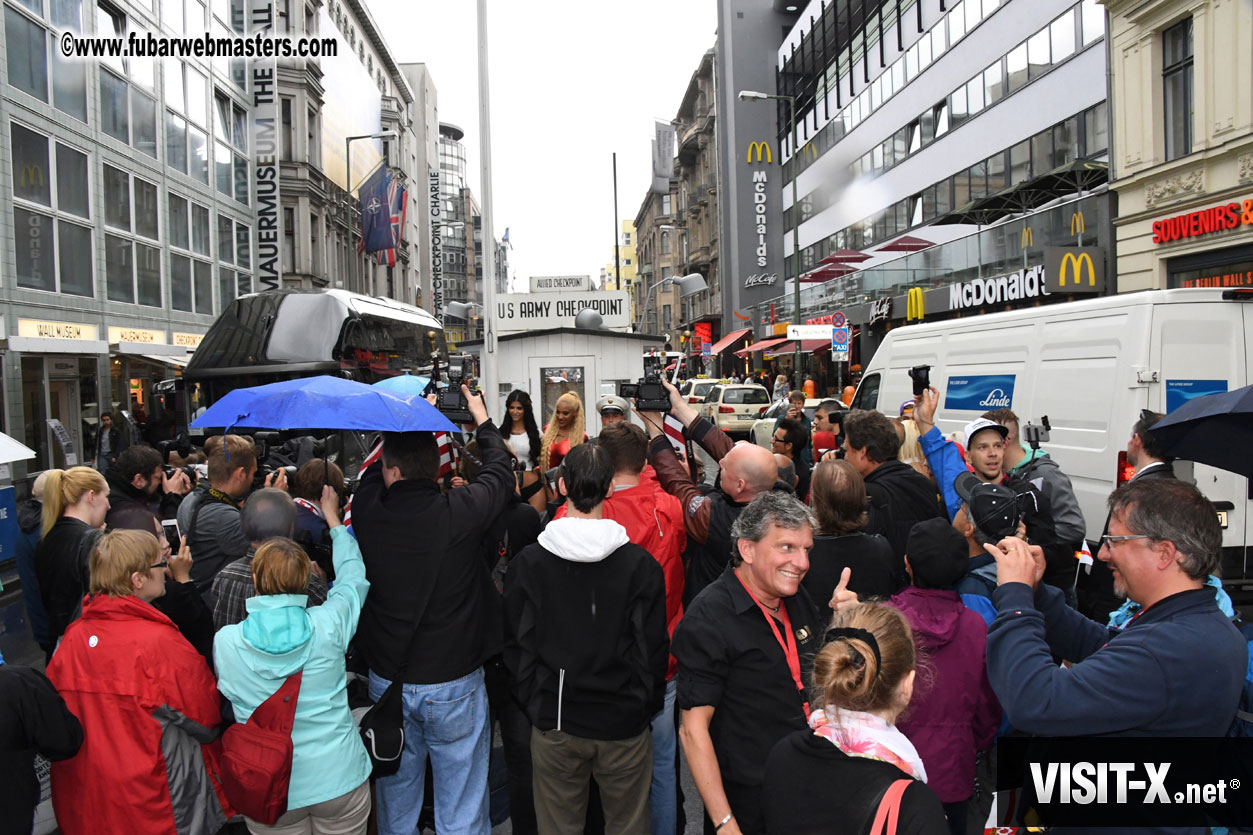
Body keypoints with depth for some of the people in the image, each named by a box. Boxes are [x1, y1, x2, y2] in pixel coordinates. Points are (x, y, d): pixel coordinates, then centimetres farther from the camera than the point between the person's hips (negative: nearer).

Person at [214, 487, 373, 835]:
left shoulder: (225, 641, -14)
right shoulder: (328, 625, -17)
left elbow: (226, 696, 5)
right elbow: (353, 577, 3)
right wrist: (333, 519, 17)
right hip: (340, 781, -1)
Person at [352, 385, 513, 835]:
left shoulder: (367, 511, -14)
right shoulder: (462, 511, -20)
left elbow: (372, 470, 9)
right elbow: (501, 468, 1)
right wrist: (482, 417, 19)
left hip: (387, 683, 3)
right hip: (455, 685, -2)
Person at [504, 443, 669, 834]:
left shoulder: (528, 563, -9)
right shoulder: (641, 564, -12)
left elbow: (517, 647, -1)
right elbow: (654, 650, -5)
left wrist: (534, 702, 12)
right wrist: (646, 706, 10)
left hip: (554, 723, 1)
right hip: (624, 726, 0)